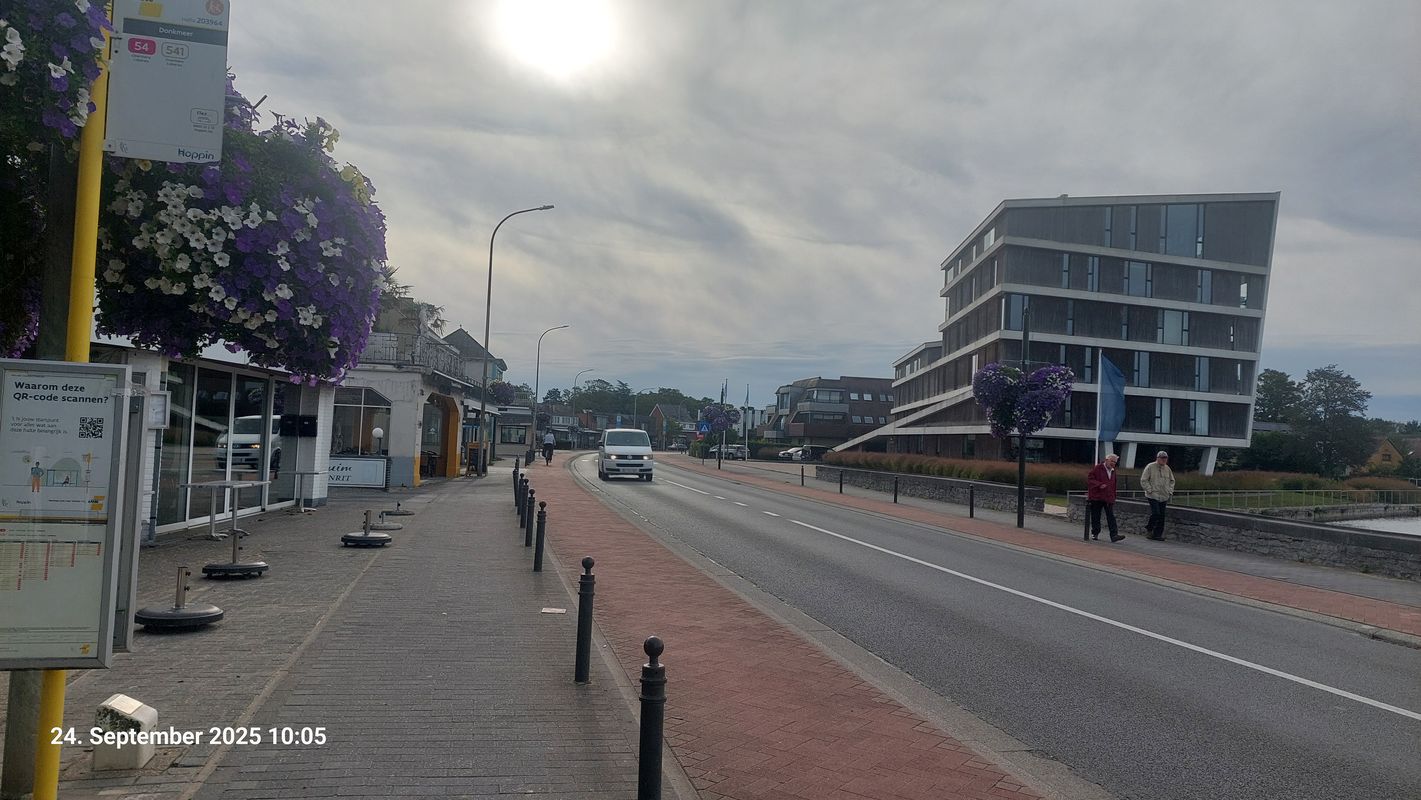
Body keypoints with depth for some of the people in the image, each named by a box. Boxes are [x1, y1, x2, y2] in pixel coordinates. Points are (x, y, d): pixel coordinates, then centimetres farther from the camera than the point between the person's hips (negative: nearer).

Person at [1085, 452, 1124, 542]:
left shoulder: (1113, 471, 15)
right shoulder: (1097, 468, -4)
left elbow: (1113, 486, 21)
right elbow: (1089, 479, -10)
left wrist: (1113, 497, 14)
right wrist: (1099, 485, -22)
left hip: (1109, 498, 4)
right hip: (1096, 497, -4)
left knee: (1111, 517, -6)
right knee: (1095, 517, 3)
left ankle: (1114, 535, -12)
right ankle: (1095, 533, 16)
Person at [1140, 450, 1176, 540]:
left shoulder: (1167, 469, 11)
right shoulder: (1150, 467, -6)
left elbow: (1172, 481, 24)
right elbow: (1143, 480, -6)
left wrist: (1170, 491, 11)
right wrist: (1150, 490, -11)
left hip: (1164, 497, 5)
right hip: (1153, 496, -5)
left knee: (1161, 516, 3)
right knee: (1156, 513, -16)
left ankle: (1157, 534, 9)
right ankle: (1148, 528, 6)